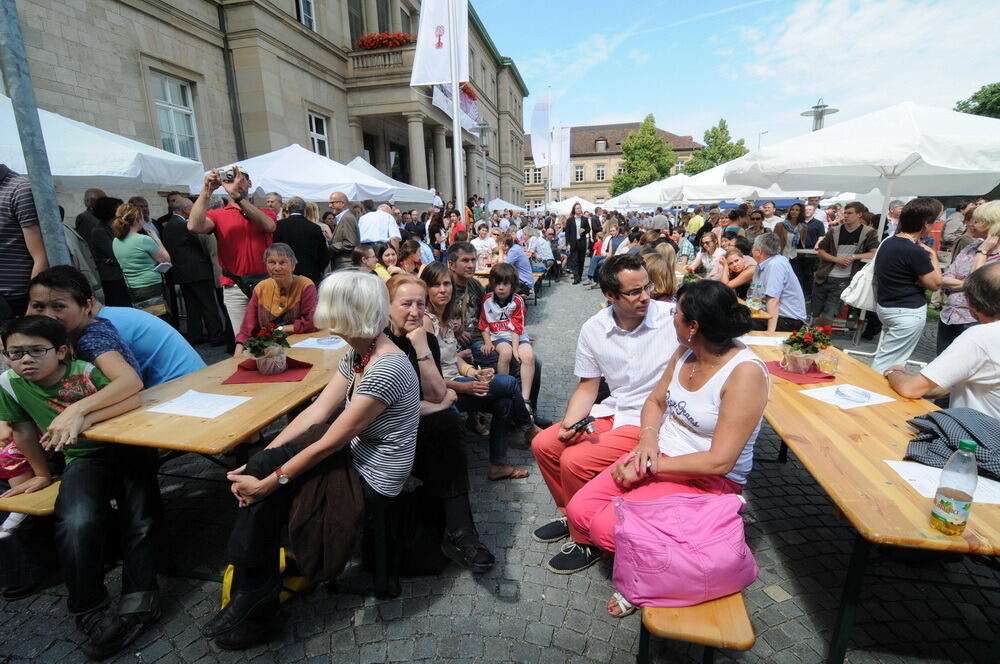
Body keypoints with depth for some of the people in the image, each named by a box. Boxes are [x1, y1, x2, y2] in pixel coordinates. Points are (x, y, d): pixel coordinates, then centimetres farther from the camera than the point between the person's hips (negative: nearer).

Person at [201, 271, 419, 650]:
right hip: (352, 457, 8)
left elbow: (327, 444, -24)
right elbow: (315, 413, 0)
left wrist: (267, 482, -14)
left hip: (370, 482, -8)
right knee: (255, 475, -1)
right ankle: (253, 593, 19)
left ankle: (253, 609, 24)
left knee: (260, 495, -3)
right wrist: (260, 463, -6)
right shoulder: (358, 355, 0)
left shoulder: (386, 370, -29)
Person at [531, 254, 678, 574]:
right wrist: (569, 422, -10)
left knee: (575, 461, -19)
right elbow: (587, 387, 7)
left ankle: (587, 542, 8)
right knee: (543, 445, 0)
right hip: (612, 412, 6)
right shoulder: (593, 329, -2)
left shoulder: (674, 317, -15)